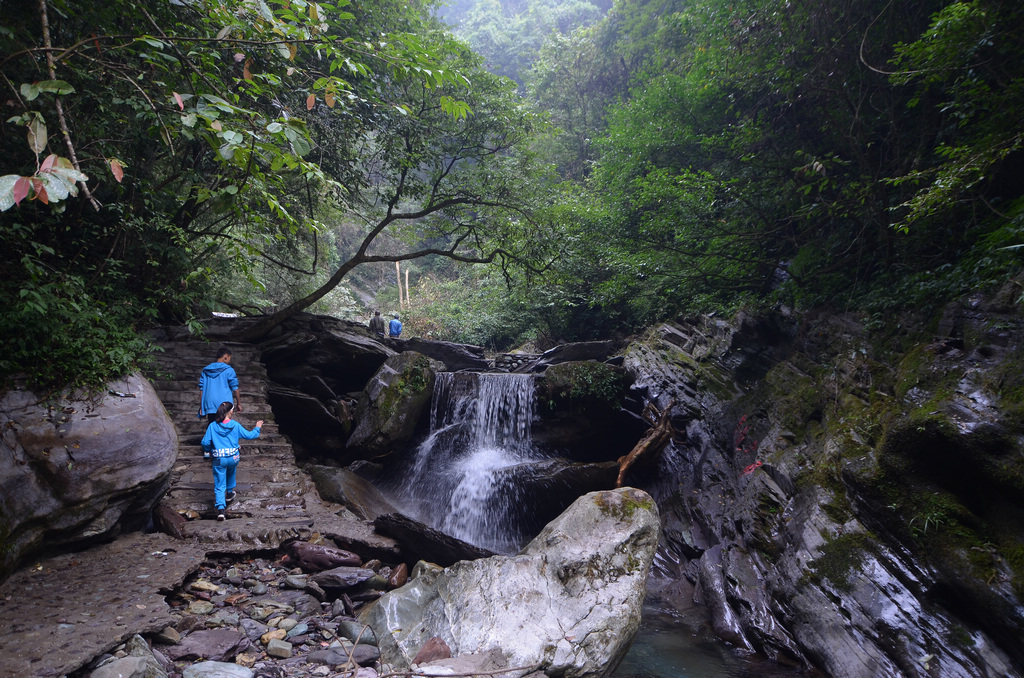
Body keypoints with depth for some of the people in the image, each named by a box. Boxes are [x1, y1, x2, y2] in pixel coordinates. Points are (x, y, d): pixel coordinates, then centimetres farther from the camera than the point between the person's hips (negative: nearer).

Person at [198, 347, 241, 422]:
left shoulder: (206, 370, 10)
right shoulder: (228, 370, -4)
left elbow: (201, 389, 11)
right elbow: (235, 389, -4)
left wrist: (201, 407, 15)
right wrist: (239, 403, 6)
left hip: (210, 406, 4)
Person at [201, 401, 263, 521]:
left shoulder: (212, 426, -4)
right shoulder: (235, 425, -5)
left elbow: (205, 442, -3)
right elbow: (249, 435, 4)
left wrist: (208, 452, 18)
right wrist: (257, 428, 23)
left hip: (218, 459, -1)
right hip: (233, 457, 1)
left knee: (219, 485, 4)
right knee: (231, 472, 35)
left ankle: (220, 509, -8)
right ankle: (229, 493, 48)